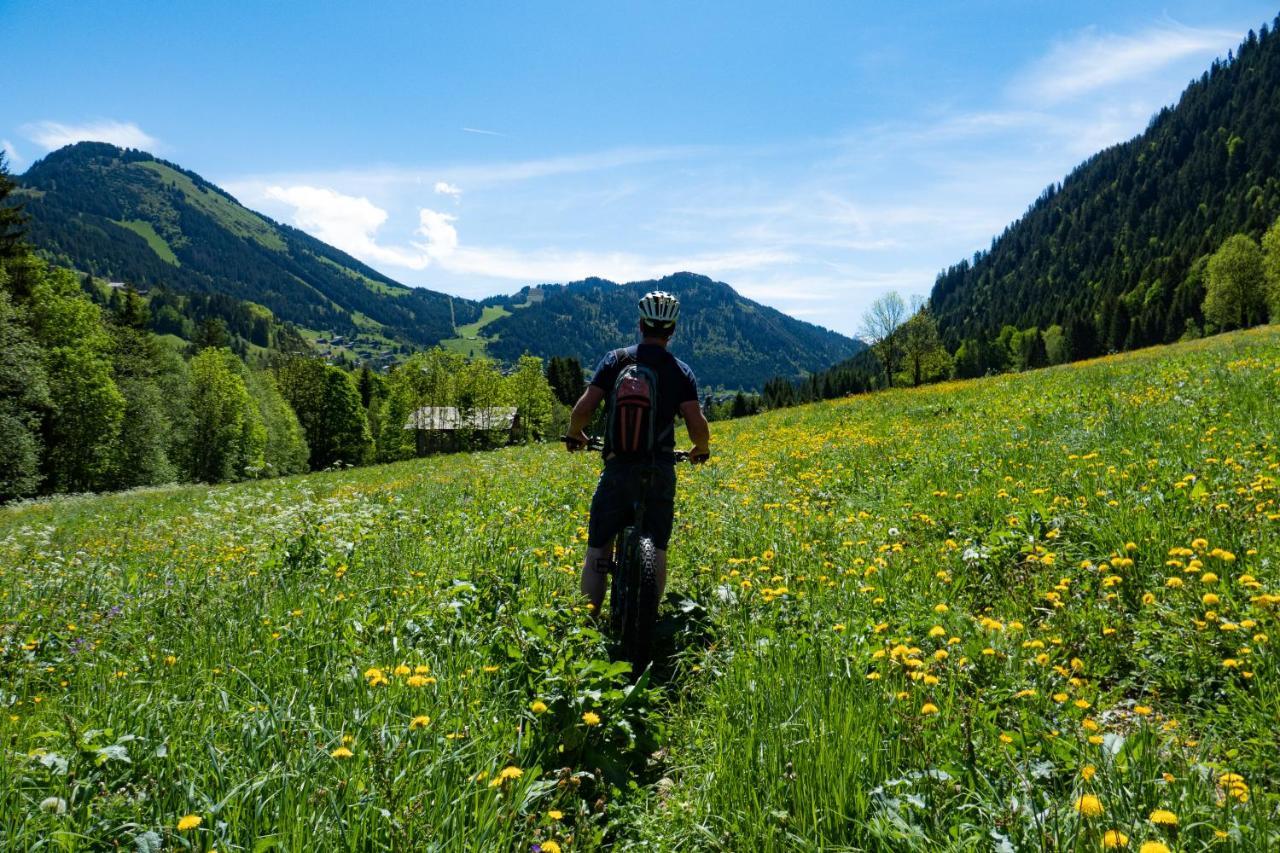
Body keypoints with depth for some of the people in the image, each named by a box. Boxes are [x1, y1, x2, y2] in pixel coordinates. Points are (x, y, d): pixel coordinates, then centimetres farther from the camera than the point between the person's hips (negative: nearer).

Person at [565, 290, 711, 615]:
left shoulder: (615, 360, 1)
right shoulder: (680, 370, 0)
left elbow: (582, 409, -6)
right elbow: (697, 424, -9)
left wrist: (575, 435, 15)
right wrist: (702, 449, 13)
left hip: (617, 470, 0)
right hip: (660, 472, 0)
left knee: (597, 552, 10)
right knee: (657, 553, 13)